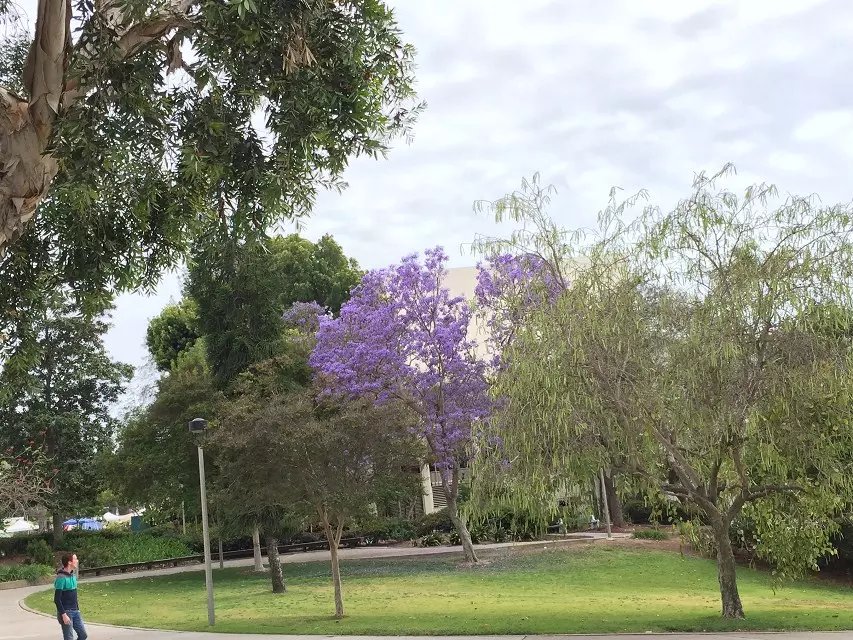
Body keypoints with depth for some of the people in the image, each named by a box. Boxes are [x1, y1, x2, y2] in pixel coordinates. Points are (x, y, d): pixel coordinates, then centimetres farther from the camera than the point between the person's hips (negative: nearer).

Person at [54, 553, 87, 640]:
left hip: (75, 611, 8)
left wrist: (77, 609, 16)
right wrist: (63, 615, -21)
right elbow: (57, 599, -18)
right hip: (66, 612, -8)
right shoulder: (61, 578, -17)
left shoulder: (73, 576, 9)